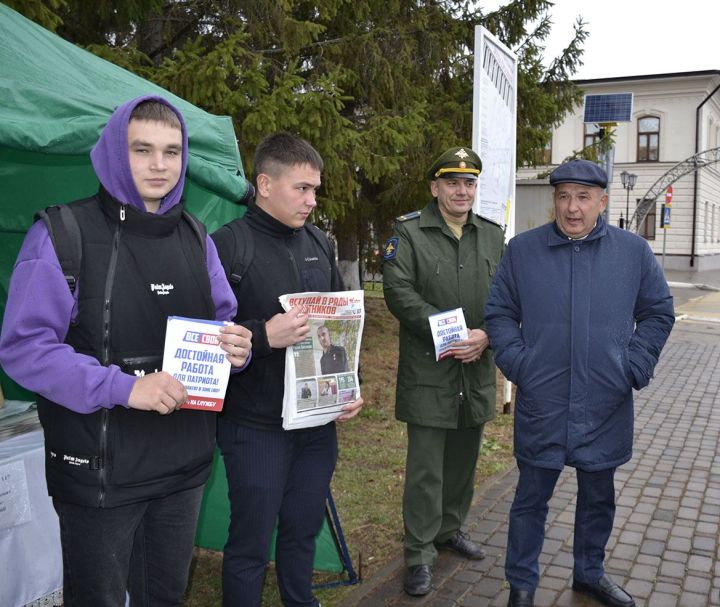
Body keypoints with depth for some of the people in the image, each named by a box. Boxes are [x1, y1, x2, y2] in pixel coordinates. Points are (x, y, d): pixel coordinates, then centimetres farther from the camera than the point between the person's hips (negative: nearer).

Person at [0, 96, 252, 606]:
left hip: (185, 461, 5)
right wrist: (123, 386, -27)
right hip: (100, 469, -5)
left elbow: (223, 319, 15)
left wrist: (235, 346, -9)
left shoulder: (196, 238, 7)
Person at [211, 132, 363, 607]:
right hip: (256, 427, -6)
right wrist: (265, 337, -27)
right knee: (251, 545, 8)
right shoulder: (228, 245, -11)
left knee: (303, 532, 20)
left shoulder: (320, 243, 9)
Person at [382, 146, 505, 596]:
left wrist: (486, 334, -12)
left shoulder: (493, 236, 11)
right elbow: (399, 291, -13)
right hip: (428, 372, -5)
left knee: (464, 459, 18)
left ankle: (450, 528, 38)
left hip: (477, 369, 5)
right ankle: (420, 554, 13)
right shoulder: (409, 232, -2)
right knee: (426, 467, -1)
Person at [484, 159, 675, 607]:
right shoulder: (523, 249, -1)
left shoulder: (634, 251, 1)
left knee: (598, 497, 18)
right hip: (541, 404, -1)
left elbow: (658, 313, 8)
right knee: (532, 498, 9)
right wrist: (516, 363, -7)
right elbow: (499, 313, 4)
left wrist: (634, 367, -2)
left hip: (606, 406, 2)